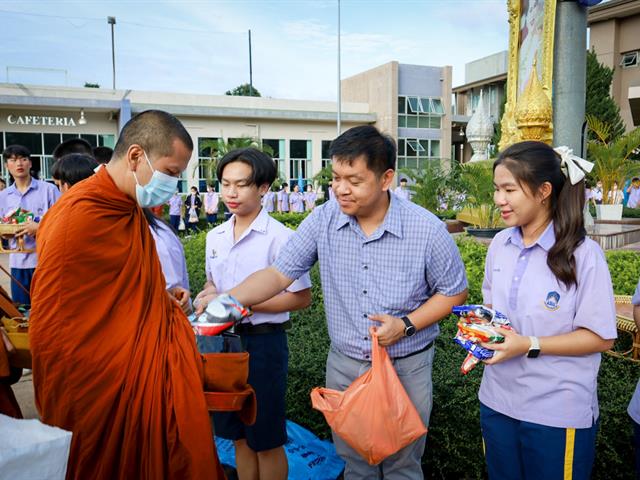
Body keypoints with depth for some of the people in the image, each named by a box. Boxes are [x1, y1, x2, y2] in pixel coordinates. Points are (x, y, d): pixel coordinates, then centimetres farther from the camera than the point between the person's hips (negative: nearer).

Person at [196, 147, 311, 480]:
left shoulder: (279, 237, -15)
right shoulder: (215, 237, 5)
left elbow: (301, 298, -15)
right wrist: (206, 295, -5)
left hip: (263, 341, -6)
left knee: (266, 441, 9)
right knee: (238, 436, 19)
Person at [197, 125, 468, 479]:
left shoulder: (426, 229, -16)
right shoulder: (322, 221, -10)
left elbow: (454, 291, -5)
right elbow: (279, 273, -11)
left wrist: (406, 325, -18)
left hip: (406, 369, -2)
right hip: (344, 366, 2)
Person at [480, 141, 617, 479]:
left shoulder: (583, 254, -17)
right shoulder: (500, 243, 1)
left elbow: (601, 337, -14)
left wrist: (530, 345, -23)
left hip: (557, 413, -5)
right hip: (497, 400, 5)